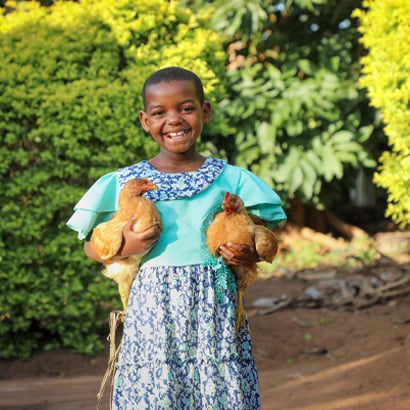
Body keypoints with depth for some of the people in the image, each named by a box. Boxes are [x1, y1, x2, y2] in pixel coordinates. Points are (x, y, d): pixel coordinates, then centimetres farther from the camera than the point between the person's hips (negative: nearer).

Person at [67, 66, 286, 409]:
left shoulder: (231, 179, 6)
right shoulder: (124, 183, 4)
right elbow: (91, 246, 9)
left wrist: (249, 254, -8)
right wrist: (122, 249, -11)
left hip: (214, 312, 0)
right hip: (152, 313, 0)